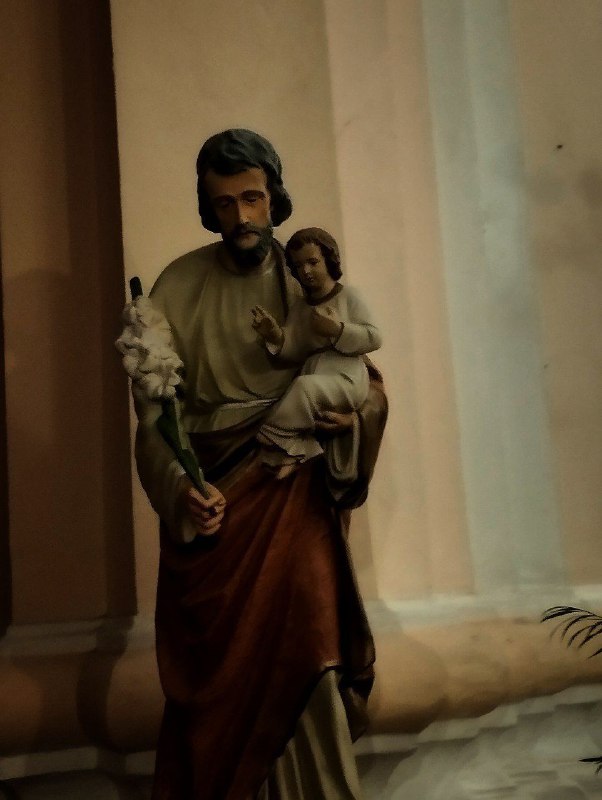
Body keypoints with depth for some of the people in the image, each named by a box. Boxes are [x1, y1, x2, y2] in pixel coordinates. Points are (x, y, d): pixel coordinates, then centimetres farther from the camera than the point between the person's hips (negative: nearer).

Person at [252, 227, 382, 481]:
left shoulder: (347, 296, 4)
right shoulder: (299, 308, 16)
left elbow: (374, 339, -3)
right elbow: (296, 353, 8)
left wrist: (337, 329, -15)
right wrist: (276, 338, -12)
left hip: (346, 380, -5)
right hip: (313, 378, 6)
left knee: (305, 386, -31)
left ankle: (278, 448, -19)